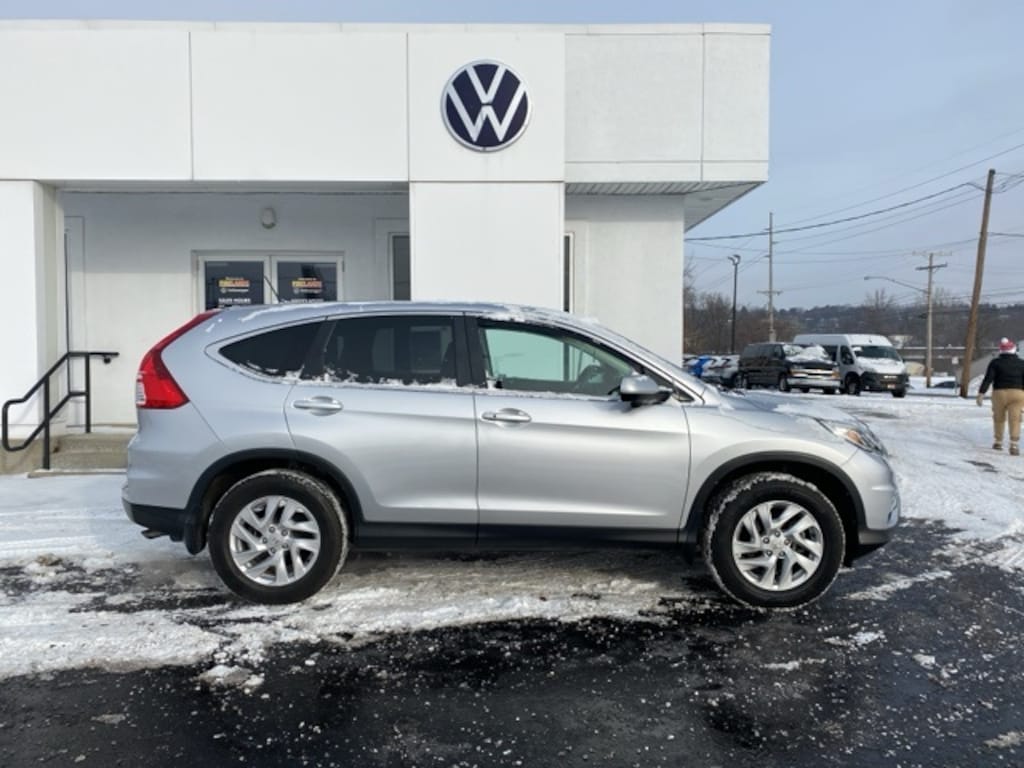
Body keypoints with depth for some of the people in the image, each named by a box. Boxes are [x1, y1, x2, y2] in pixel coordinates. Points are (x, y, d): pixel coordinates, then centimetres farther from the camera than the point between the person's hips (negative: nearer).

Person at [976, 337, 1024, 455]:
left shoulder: (995, 362, -1)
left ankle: (998, 442, 28)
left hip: (999, 393, 0)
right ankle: (1014, 444, -23)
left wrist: (981, 393, -12)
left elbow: (988, 379, -9)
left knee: (999, 418, 16)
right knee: (1014, 419, -6)